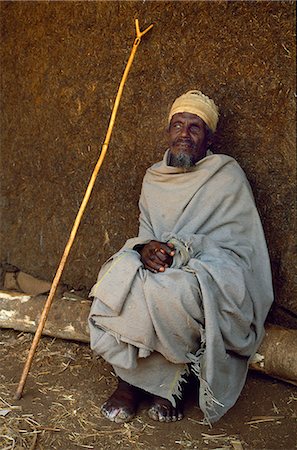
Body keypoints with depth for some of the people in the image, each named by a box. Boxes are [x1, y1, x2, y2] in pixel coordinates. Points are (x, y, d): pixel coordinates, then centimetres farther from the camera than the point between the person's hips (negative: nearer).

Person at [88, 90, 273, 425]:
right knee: (115, 278, -26)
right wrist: (146, 248, -13)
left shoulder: (227, 175, -3)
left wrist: (180, 250, -21)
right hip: (161, 267, 5)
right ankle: (127, 379, -13)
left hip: (211, 272, -5)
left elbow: (236, 247, -8)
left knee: (163, 293, -36)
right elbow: (145, 231, 13)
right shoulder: (154, 176, 14)